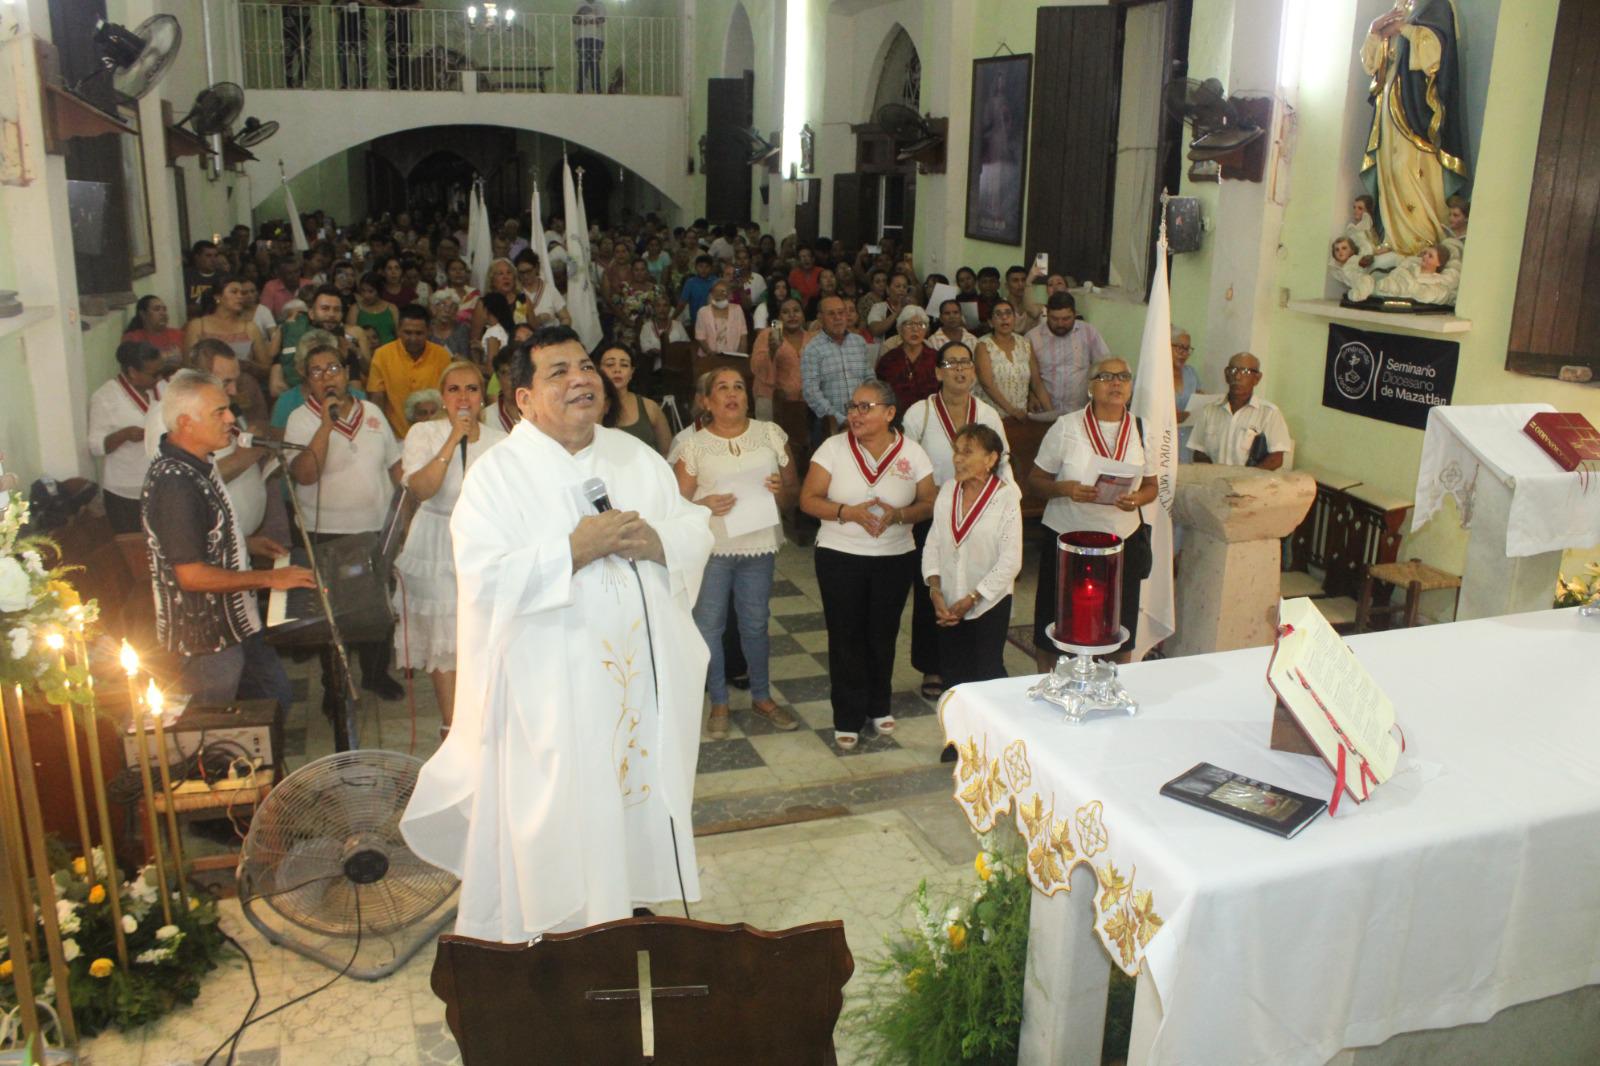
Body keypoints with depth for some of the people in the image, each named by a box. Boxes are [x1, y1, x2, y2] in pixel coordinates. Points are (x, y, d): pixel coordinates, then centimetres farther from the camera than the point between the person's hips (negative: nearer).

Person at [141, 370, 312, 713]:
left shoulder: (195, 465, 6)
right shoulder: (173, 482, -27)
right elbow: (192, 575, -28)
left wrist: (246, 543, 12)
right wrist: (270, 578, -21)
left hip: (234, 624, 10)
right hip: (204, 639, -10)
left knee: (277, 700, 20)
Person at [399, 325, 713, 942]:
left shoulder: (634, 457, 9)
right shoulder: (499, 473, -7)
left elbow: (697, 530, 8)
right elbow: (482, 577, -18)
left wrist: (656, 541, -13)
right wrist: (573, 551, -22)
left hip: (641, 677, 5)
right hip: (551, 688, -5)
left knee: (640, 791, 15)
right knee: (558, 818, 3)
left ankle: (633, 901, 35)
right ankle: (555, 934, 21)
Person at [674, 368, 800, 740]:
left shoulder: (770, 434, 5)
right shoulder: (694, 445, -2)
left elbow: (794, 491, 10)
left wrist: (782, 489, -13)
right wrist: (705, 506, -21)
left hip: (759, 545, 2)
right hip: (710, 546, -2)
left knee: (755, 624, 13)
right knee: (709, 624, 5)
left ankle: (762, 697, 31)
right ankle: (719, 703, 22)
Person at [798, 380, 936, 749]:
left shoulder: (911, 452, -2)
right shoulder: (833, 448, -5)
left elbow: (928, 504, 0)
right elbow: (808, 499, -8)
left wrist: (898, 515, -20)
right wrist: (849, 512, -22)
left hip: (895, 558, 1)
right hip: (839, 557, -1)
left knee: (882, 635, 13)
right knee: (845, 636, 3)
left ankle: (879, 706, 34)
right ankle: (848, 718, 16)